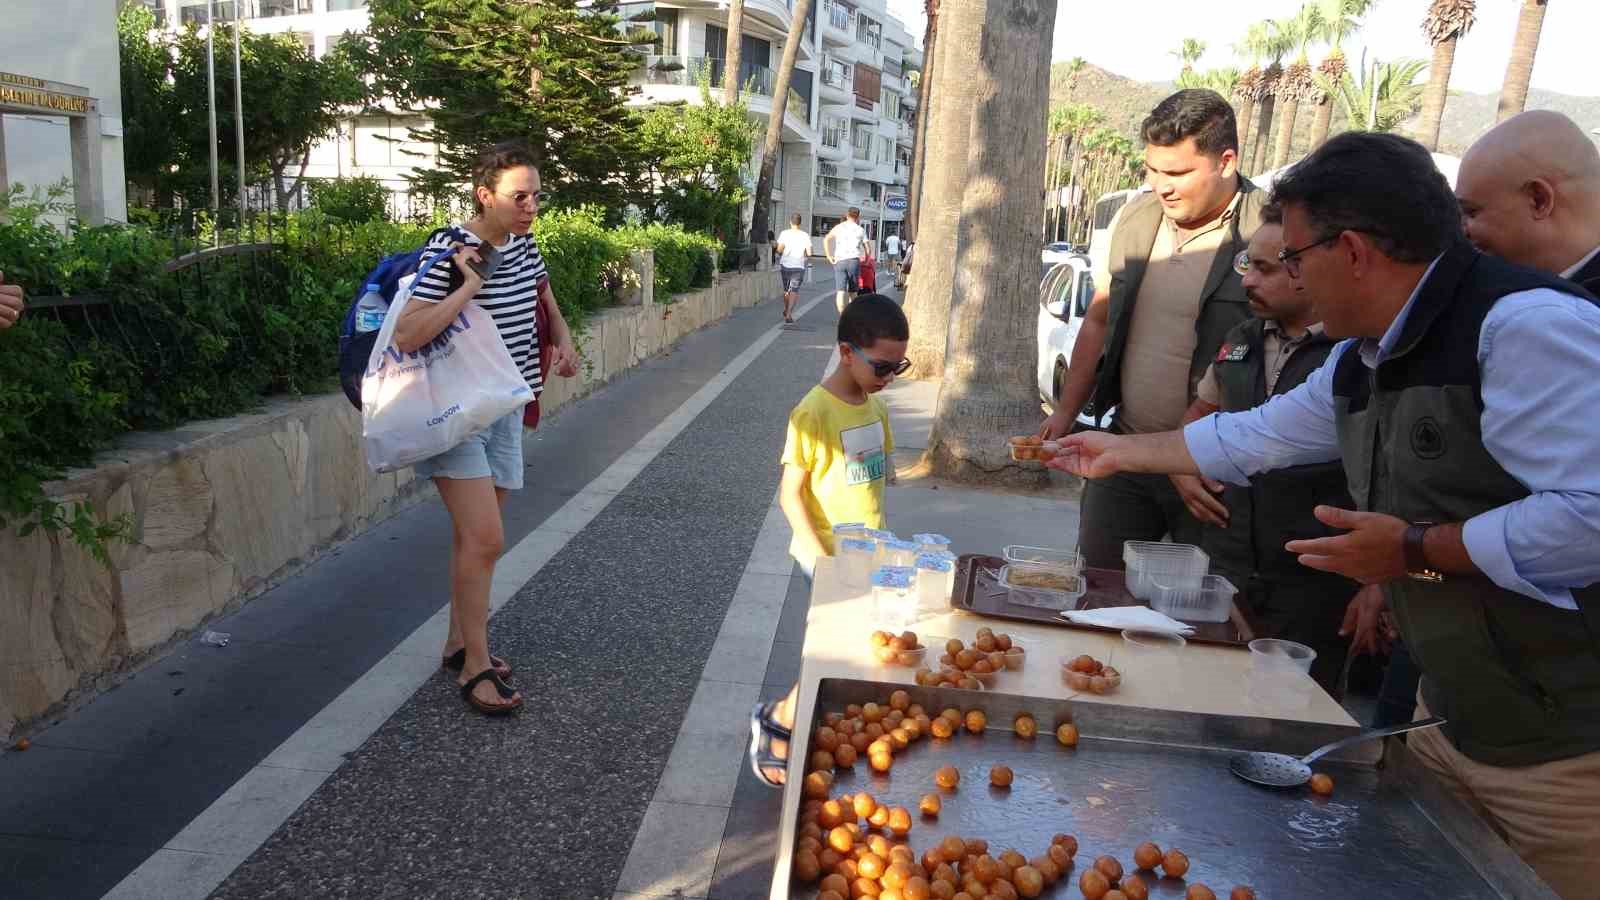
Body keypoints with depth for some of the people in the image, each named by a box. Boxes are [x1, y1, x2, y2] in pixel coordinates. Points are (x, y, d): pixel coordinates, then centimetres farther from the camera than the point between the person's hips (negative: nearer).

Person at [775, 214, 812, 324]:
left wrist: (780, 253, 9)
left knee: (786, 290, 19)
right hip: (798, 267, -1)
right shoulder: (805, 236, -3)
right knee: (794, 291, 1)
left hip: (785, 265, 1)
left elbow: (779, 249, -12)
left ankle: (786, 310, 36)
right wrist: (806, 257, 15)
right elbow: (809, 253, -6)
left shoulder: (784, 233, -4)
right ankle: (788, 315, -12)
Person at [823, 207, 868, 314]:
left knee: (840, 290, -6)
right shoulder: (860, 230, 10)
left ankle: (842, 316, -22)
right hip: (853, 260, 0)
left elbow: (826, 239, 1)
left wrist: (828, 256, 4)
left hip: (839, 261, 0)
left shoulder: (839, 227, 12)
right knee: (852, 291, 11)